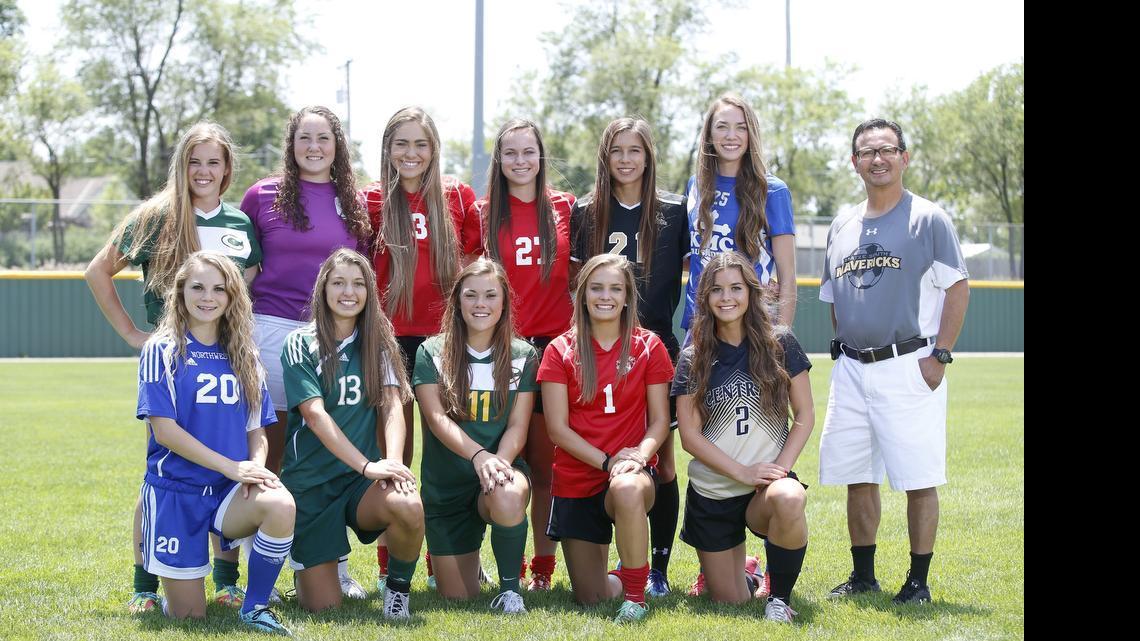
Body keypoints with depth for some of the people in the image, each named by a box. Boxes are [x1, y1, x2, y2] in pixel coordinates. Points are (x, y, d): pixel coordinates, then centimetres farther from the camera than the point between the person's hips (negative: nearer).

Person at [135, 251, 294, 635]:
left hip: (229, 490, 3)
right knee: (188, 616, -5)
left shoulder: (243, 356, 10)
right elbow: (164, 430, -12)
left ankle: (255, 608, -13)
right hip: (174, 490, -3)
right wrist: (231, 466, -17)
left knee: (281, 505, -32)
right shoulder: (162, 351, -5)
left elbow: (256, 430, 11)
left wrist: (256, 466, -13)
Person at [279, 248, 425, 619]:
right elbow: (316, 415, -16)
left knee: (409, 506, -34)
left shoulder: (378, 342, 6)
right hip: (311, 481, -2)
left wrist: (392, 461, -24)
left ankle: (398, 586, -4)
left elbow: (392, 405, -5)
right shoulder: (301, 345, -5)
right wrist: (367, 465, -27)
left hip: (361, 481, 2)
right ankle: (302, 560, 30)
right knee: (324, 607, -6)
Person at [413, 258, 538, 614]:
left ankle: (509, 587, -14)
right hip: (446, 486, 1)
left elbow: (518, 425, -4)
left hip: (503, 468, -1)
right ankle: (469, 562, 39)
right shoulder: (432, 352, -1)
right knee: (457, 599, 1)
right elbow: (437, 418, -12)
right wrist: (479, 455, -30)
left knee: (507, 500, -40)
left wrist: (500, 461, -26)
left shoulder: (523, 355, 1)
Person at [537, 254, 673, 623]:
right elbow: (557, 427, -5)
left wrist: (639, 456, -20)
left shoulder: (648, 347, 2)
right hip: (576, 481, 1)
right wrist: (608, 461, -18)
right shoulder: (561, 351, 0)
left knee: (628, 492, -42)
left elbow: (660, 420, 1)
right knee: (590, 599, 0)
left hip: (631, 474, -1)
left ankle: (635, 595, -21)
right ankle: (618, 580, 39)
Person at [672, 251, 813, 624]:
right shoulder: (693, 360, 1)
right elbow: (690, 436, -3)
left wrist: (780, 468, -13)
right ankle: (750, 576, 41)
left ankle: (780, 597, -14)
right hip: (711, 492, 2)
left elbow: (805, 417, 2)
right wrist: (743, 472, -14)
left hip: (769, 480, -1)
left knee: (788, 500, -39)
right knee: (730, 602, 2)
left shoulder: (780, 345, 1)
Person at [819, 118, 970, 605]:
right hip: (851, 369, 6)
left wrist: (939, 355, -12)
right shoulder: (841, 227, 15)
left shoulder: (928, 218, -2)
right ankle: (863, 575, 19)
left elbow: (957, 287, -6)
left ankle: (919, 580, 3)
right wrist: (843, 351, 11)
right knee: (856, 477, 9)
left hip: (908, 366, -6)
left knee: (918, 479, -5)